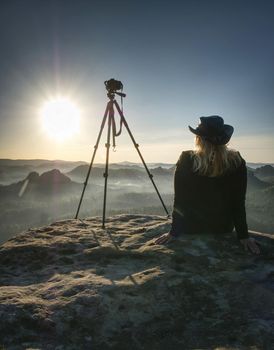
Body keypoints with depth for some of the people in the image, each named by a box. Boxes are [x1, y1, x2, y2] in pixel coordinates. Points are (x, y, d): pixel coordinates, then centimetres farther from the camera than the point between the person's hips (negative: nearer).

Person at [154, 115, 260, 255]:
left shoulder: (186, 161, -19)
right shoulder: (237, 162, -14)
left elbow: (179, 201, -14)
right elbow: (239, 202, -9)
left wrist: (174, 232, -4)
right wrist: (243, 236, 1)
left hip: (191, 228, -1)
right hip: (224, 229, 2)